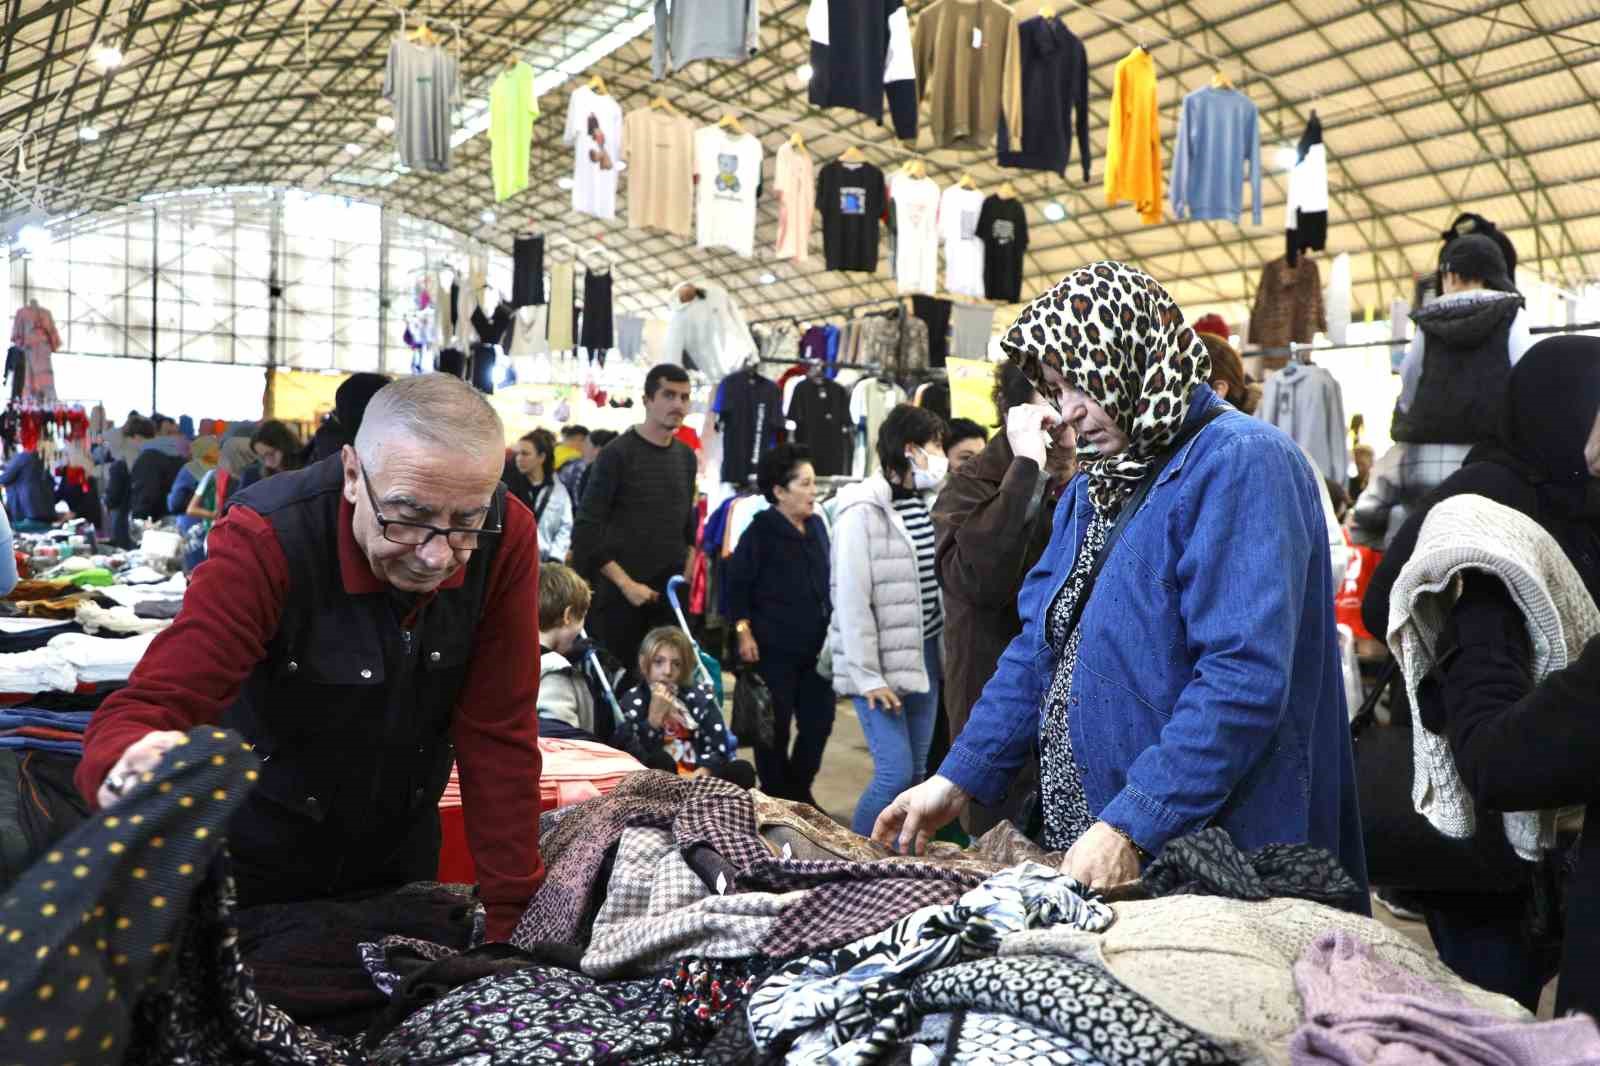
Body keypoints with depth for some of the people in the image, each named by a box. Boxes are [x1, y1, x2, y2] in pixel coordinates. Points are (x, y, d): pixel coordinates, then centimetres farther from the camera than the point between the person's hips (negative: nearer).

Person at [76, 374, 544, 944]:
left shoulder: (506, 538, -23)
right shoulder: (265, 540, -29)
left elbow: (498, 732, -18)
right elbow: (151, 705, -33)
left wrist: (511, 916, -19)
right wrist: (132, 768, -57)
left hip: (403, 847, 3)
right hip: (262, 852, -3)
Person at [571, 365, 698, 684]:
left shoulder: (686, 456, 11)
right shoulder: (617, 454, -8)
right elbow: (586, 530, -11)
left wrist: (687, 573, 7)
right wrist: (626, 583, -14)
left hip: (672, 591, 5)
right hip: (620, 592, -5)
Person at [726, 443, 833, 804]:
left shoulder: (816, 525, 8)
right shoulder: (760, 531, -10)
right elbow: (737, 585, -10)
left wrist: (832, 628, 15)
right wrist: (743, 631, -15)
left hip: (815, 646, 6)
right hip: (774, 648, -6)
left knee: (820, 719, 9)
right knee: (775, 726, 4)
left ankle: (800, 791, 28)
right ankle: (775, 797, 20)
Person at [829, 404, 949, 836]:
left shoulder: (925, 505, 10)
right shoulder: (862, 511, -13)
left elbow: (939, 581, 14)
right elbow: (851, 600, -16)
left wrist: (943, 650, 7)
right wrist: (868, 676, -17)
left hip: (924, 654, 8)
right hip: (882, 661, -8)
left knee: (917, 771, 10)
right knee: (895, 772, -10)